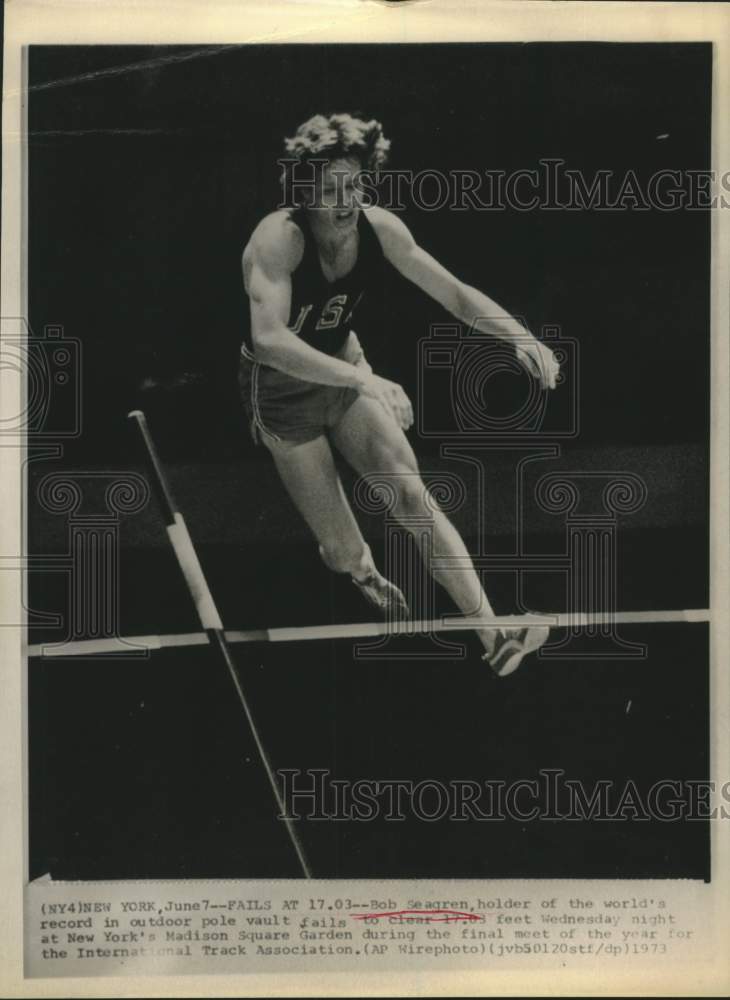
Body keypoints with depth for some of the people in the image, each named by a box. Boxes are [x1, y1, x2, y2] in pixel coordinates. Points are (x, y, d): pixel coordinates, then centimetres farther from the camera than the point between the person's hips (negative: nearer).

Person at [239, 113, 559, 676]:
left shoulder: (379, 228, -15)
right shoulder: (279, 238, -31)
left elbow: (455, 293, -7)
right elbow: (269, 339, -45)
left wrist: (521, 337, -24)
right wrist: (364, 379, -54)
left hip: (345, 369, 4)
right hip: (282, 390, -4)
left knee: (411, 492, -13)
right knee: (344, 555, -3)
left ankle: (491, 634, -13)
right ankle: (360, 567, 37)